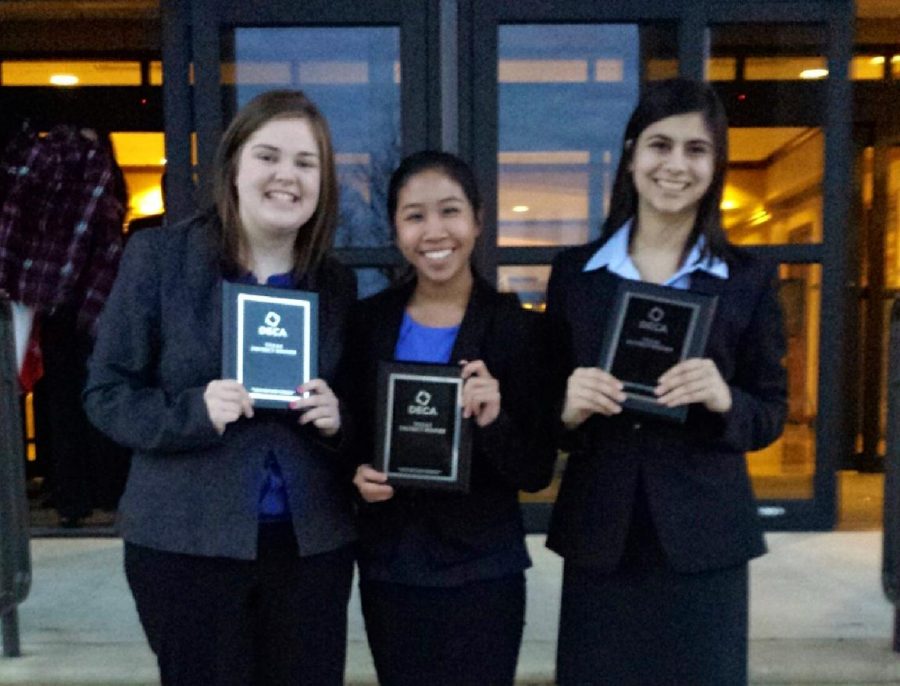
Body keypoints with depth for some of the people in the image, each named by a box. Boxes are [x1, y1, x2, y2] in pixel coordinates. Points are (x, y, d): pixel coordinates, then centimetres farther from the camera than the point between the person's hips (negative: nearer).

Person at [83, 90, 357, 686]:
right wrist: (193, 411, -21)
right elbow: (107, 393, -3)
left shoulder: (337, 281, 5)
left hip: (314, 542, 3)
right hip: (187, 541, -3)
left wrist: (336, 420, -10)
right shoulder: (158, 255, -5)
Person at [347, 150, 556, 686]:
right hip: (387, 568, 3)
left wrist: (494, 422, -26)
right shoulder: (370, 320, -1)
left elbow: (536, 473, -8)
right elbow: (350, 436, 9)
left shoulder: (518, 327, -10)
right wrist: (358, 473, -11)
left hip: (482, 572, -3)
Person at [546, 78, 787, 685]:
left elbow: (771, 418, 2)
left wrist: (724, 401, -19)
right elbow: (548, 407, 6)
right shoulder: (573, 272, 2)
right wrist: (569, 410, -16)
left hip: (704, 538, 0)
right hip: (599, 535, 1)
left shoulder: (750, 279, 0)